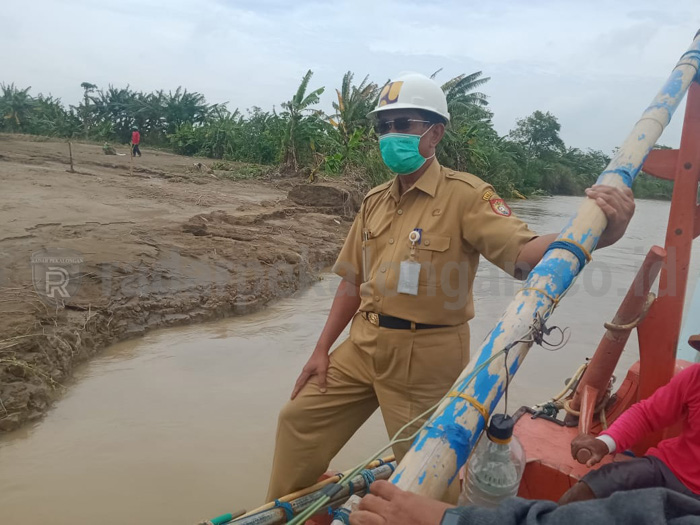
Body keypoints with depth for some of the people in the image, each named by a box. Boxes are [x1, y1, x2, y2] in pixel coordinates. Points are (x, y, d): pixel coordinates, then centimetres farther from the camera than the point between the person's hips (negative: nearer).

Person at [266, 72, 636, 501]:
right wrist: (322, 350, 11)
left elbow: (523, 251, -25)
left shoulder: (466, 195, -11)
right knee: (300, 418, 12)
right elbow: (353, 281, 12)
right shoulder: (375, 202, 9)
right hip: (363, 347, 7)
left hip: (425, 356, -6)